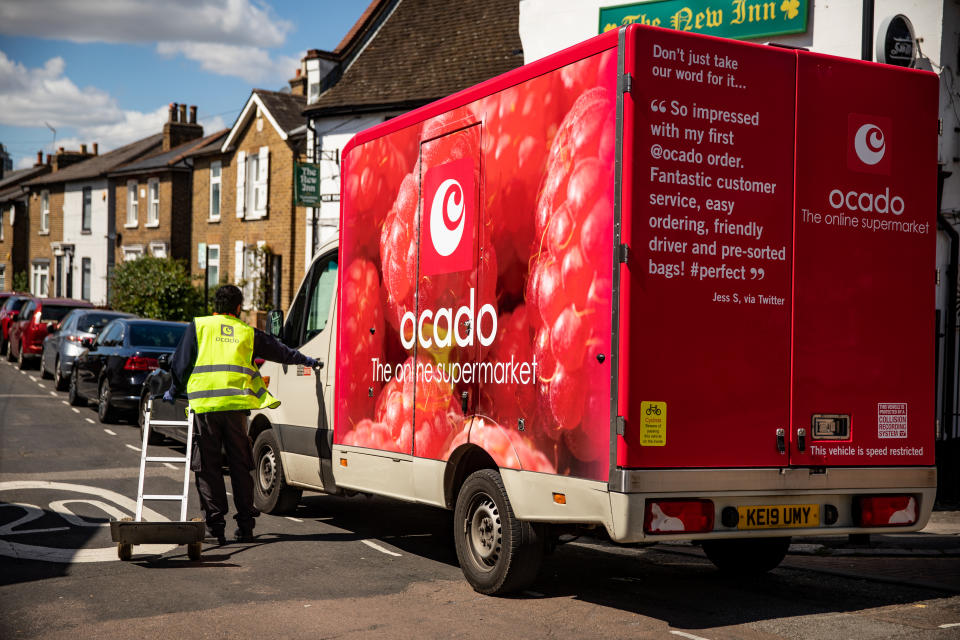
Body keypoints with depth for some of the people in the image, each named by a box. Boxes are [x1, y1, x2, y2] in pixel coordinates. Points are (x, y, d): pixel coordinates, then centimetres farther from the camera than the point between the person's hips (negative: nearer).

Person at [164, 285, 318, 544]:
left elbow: (181, 362, 8)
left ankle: (215, 525, 1)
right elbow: (279, 351, 26)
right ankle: (245, 526, 11)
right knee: (240, 465, 10)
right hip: (236, 405, 2)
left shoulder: (198, 326, 9)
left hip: (204, 406, -1)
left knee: (208, 467, 4)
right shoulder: (247, 332, 15)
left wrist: (173, 392, 23)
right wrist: (306, 360, 42)